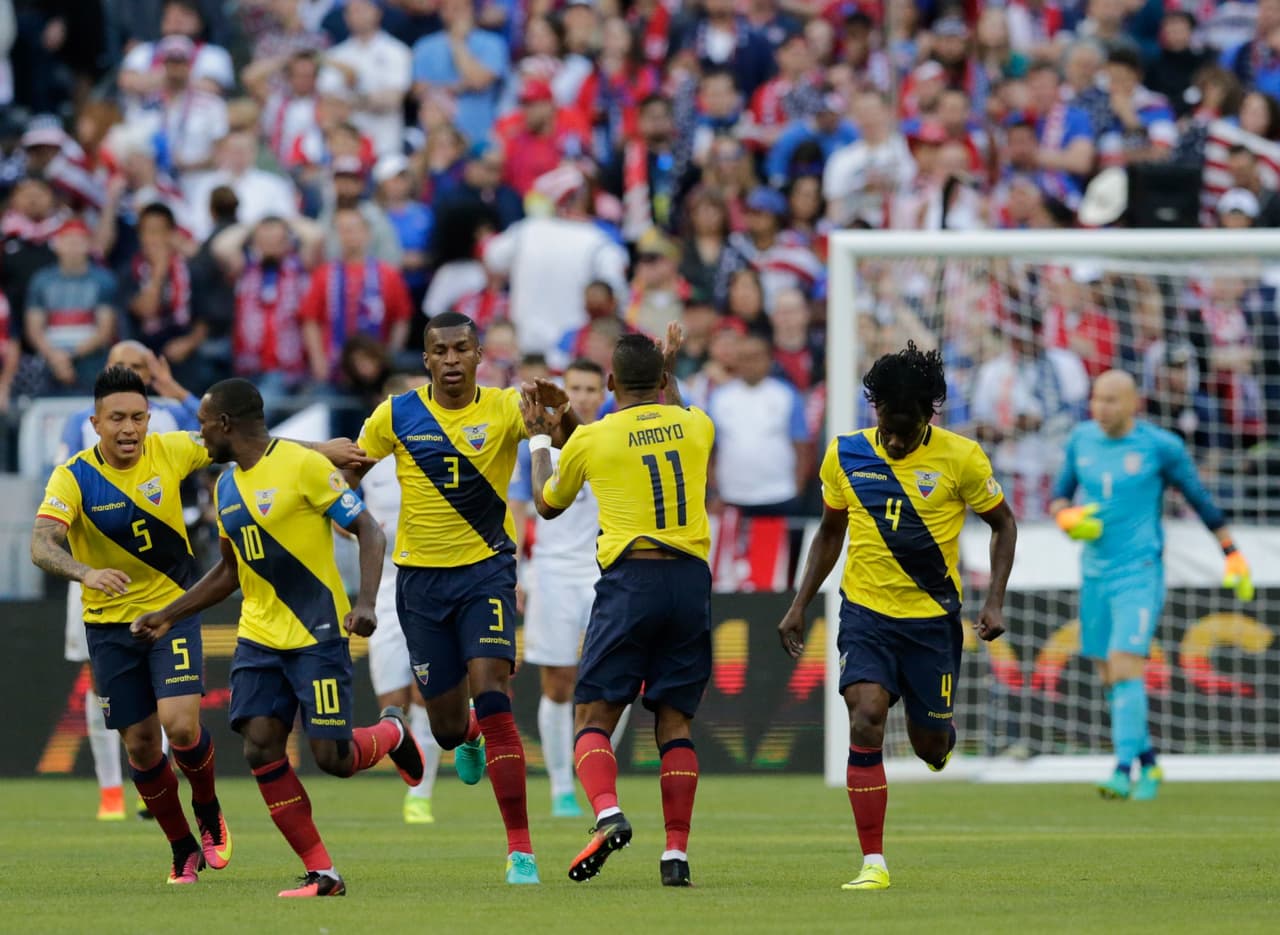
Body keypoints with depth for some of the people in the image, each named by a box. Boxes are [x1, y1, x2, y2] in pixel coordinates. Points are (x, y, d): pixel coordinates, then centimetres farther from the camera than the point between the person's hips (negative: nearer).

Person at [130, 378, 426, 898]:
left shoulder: (304, 465, -11)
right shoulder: (226, 487, 12)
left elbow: (368, 532, -11)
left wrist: (365, 602, -25)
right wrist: (168, 615, 20)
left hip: (317, 635, -7)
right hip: (258, 638, 7)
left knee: (332, 757, -9)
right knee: (260, 747, -8)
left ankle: (392, 733, 27)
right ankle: (321, 873, -2)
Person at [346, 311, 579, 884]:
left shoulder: (503, 409, -7)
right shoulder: (396, 416, -1)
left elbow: (577, 444, -21)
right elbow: (350, 468, 12)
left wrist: (561, 410, -41)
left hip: (485, 571, -2)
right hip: (420, 576, 2)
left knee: (491, 695, -19)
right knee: (446, 723, 8)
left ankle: (520, 848, -16)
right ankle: (467, 740, 50)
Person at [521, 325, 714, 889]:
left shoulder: (590, 440, 1)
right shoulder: (696, 427, 8)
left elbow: (548, 504, 21)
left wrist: (539, 440, 35)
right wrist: (671, 371, 49)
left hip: (629, 578, -3)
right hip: (691, 579, 3)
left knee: (594, 717, 0)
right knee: (675, 721, 7)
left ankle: (608, 815, -26)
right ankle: (677, 853, -1)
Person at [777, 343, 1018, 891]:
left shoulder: (960, 457, -9)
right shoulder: (845, 455, -2)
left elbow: (1003, 524, 4)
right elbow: (830, 532, 14)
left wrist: (995, 601, -6)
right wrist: (799, 605, 11)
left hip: (932, 618, -1)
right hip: (865, 612, 1)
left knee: (928, 742, 6)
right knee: (865, 721, -19)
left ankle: (942, 736, 48)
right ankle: (873, 863, -16)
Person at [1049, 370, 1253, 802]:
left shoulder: (1160, 446, -7)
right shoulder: (1082, 440, 6)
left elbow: (1200, 499, 3)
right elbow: (1059, 495, 16)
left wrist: (1233, 554, 4)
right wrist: (1066, 516, -7)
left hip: (1140, 575, -5)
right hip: (1096, 573, 5)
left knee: (1125, 668, -18)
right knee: (1109, 678, 9)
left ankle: (1124, 771, -20)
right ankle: (1148, 763, 25)